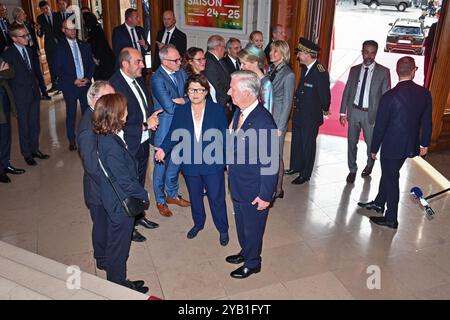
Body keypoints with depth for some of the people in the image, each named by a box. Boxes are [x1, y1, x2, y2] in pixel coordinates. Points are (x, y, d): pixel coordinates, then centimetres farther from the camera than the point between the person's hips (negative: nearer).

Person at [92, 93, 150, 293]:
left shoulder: (106, 136, -2)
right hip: (121, 203, -9)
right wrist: (143, 194, -10)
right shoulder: (111, 144, -31)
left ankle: (117, 281, 43)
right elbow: (124, 179, -25)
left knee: (117, 243, 24)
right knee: (119, 246, 11)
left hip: (116, 201, 9)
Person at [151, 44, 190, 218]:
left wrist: (179, 101, -19)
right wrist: (185, 102, -11)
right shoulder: (157, 79, -20)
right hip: (165, 130, -6)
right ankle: (160, 201, 29)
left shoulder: (181, 72, 1)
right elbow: (169, 107, -26)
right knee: (161, 165, 10)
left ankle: (172, 195, 40)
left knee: (176, 162, 20)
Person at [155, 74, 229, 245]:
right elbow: (173, 134, 0)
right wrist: (164, 149, -17)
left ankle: (223, 229, 29)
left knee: (217, 199, 7)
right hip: (190, 165, 3)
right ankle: (198, 224, 46)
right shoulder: (180, 112, -1)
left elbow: (225, 135, -6)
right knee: (194, 197, 22)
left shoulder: (217, 110, -7)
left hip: (213, 164, -3)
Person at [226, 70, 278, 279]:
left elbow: (270, 163, -25)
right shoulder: (239, 112, -3)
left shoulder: (264, 123, -30)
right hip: (237, 184, 8)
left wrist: (265, 195, -19)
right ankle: (245, 252, 52)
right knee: (241, 224, 27)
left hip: (254, 191, -8)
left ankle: (252, 263, 40)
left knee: (252, 228, 16)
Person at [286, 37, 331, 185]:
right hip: (299, 113, 8)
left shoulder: (320, 72, -23)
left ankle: (305, 174, 21)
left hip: (311, 116, -8)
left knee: (308, 145, 6)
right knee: (296, 141, 20)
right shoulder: (305, 67, 3)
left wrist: (325, 110, -3)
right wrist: (297, 102, 15)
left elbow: (325, 94, -17)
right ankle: (296, 167, 38)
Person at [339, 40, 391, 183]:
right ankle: (352, 170, 26)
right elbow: (347, 91, 8)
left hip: (371, 114, -2)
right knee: (352, 142, 9)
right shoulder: (354, 70, 5)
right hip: (354, 111, 2)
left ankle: (369, 165, 41)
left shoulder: (383, 72, -5)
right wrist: (343, 112, 4)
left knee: (371, 143, 12)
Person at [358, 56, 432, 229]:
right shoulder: (424, 93, -6)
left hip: (392, 146, -5)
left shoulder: (389, 96, -20)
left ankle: (391, 219, 20)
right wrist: (424, 144, 17)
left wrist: (374, 149, -1)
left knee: (390, 179, 9)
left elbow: (380, 126, -14)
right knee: (389, 174, 23)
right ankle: (378, 203, 42)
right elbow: (426, 122, 3)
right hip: (410, 145, 5)